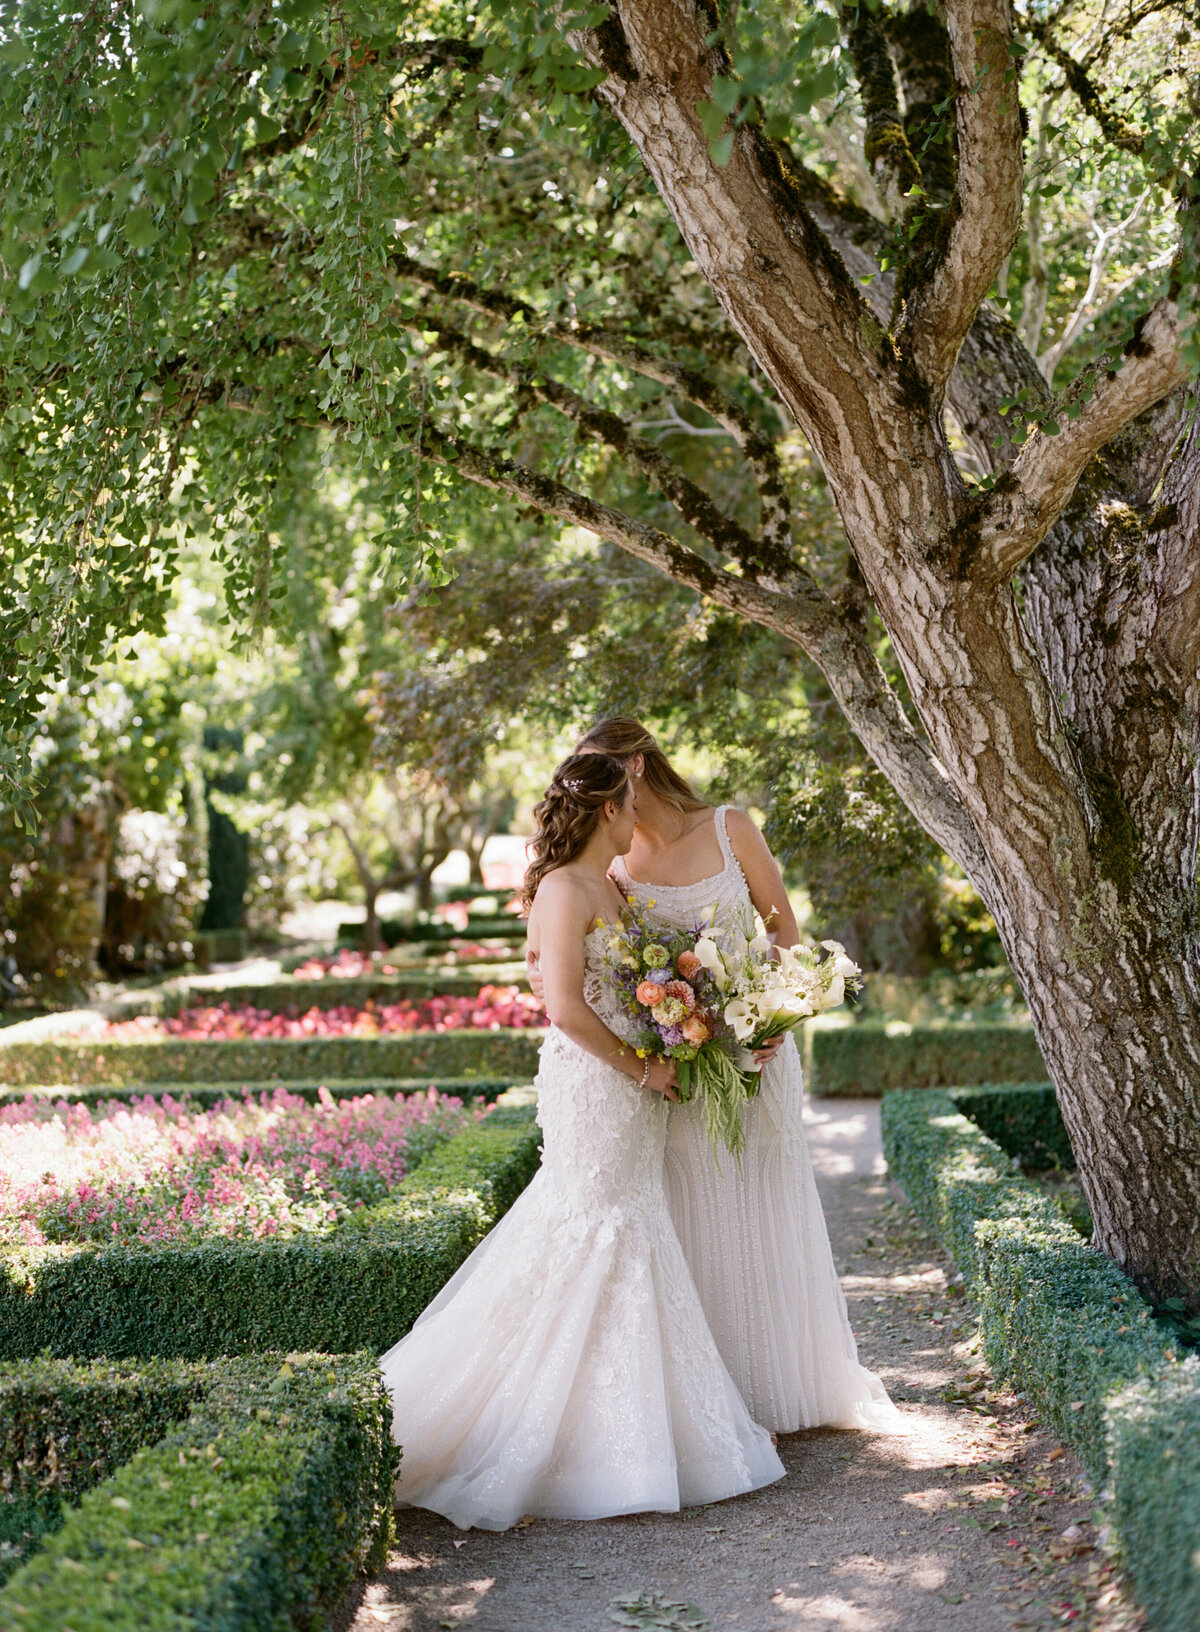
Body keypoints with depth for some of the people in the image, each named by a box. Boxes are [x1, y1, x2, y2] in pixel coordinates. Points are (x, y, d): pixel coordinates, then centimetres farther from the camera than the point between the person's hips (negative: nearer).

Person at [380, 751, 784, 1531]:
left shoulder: (611, 888, 15)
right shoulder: (564, 889, -14)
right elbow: (567, 1009, -21)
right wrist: (642, 1069, -14)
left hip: (628, 1091, 10)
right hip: (592, 1086, -10)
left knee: (634, 1237, 12)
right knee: (597, 1244, -4)